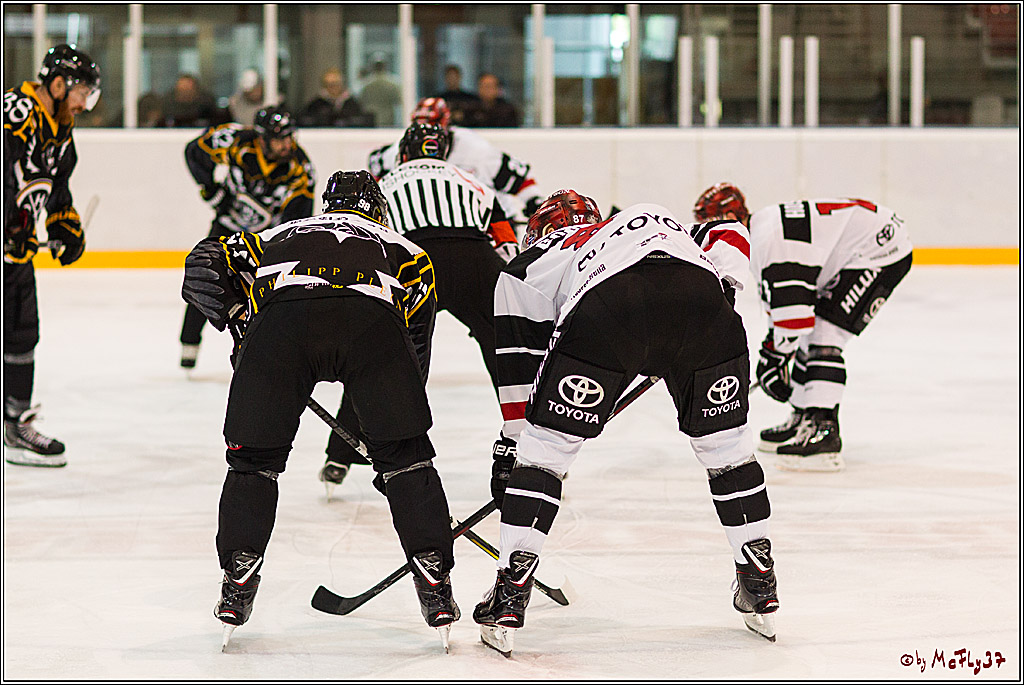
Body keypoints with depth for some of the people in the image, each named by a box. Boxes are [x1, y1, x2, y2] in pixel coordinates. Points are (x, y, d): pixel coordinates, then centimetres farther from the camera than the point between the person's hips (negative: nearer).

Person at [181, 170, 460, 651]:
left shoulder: (278, 235, 42)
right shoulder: (401, 249, 38)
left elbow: (205, 266, 30)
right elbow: (416, 333, 25)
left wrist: (240, 323, 38)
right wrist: (402, 410, 29)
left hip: (283, 315, 1)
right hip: (372, 318, -1)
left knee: (253, 457, 20)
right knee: (406, 456, 15)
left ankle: (237, 585, 18)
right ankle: (436, 589, 12)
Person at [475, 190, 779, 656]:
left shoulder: (535, 258, 37)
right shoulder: (662, 225, 46)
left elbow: (516, 356, 34)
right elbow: (730, 236, 30)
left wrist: (509, 442, 41)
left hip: (606, 306, -3)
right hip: (700, 297, 3)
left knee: (546, 442, 12)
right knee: (725, 440, 22)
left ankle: (510, 598, 8)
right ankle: (761, 593, 27)